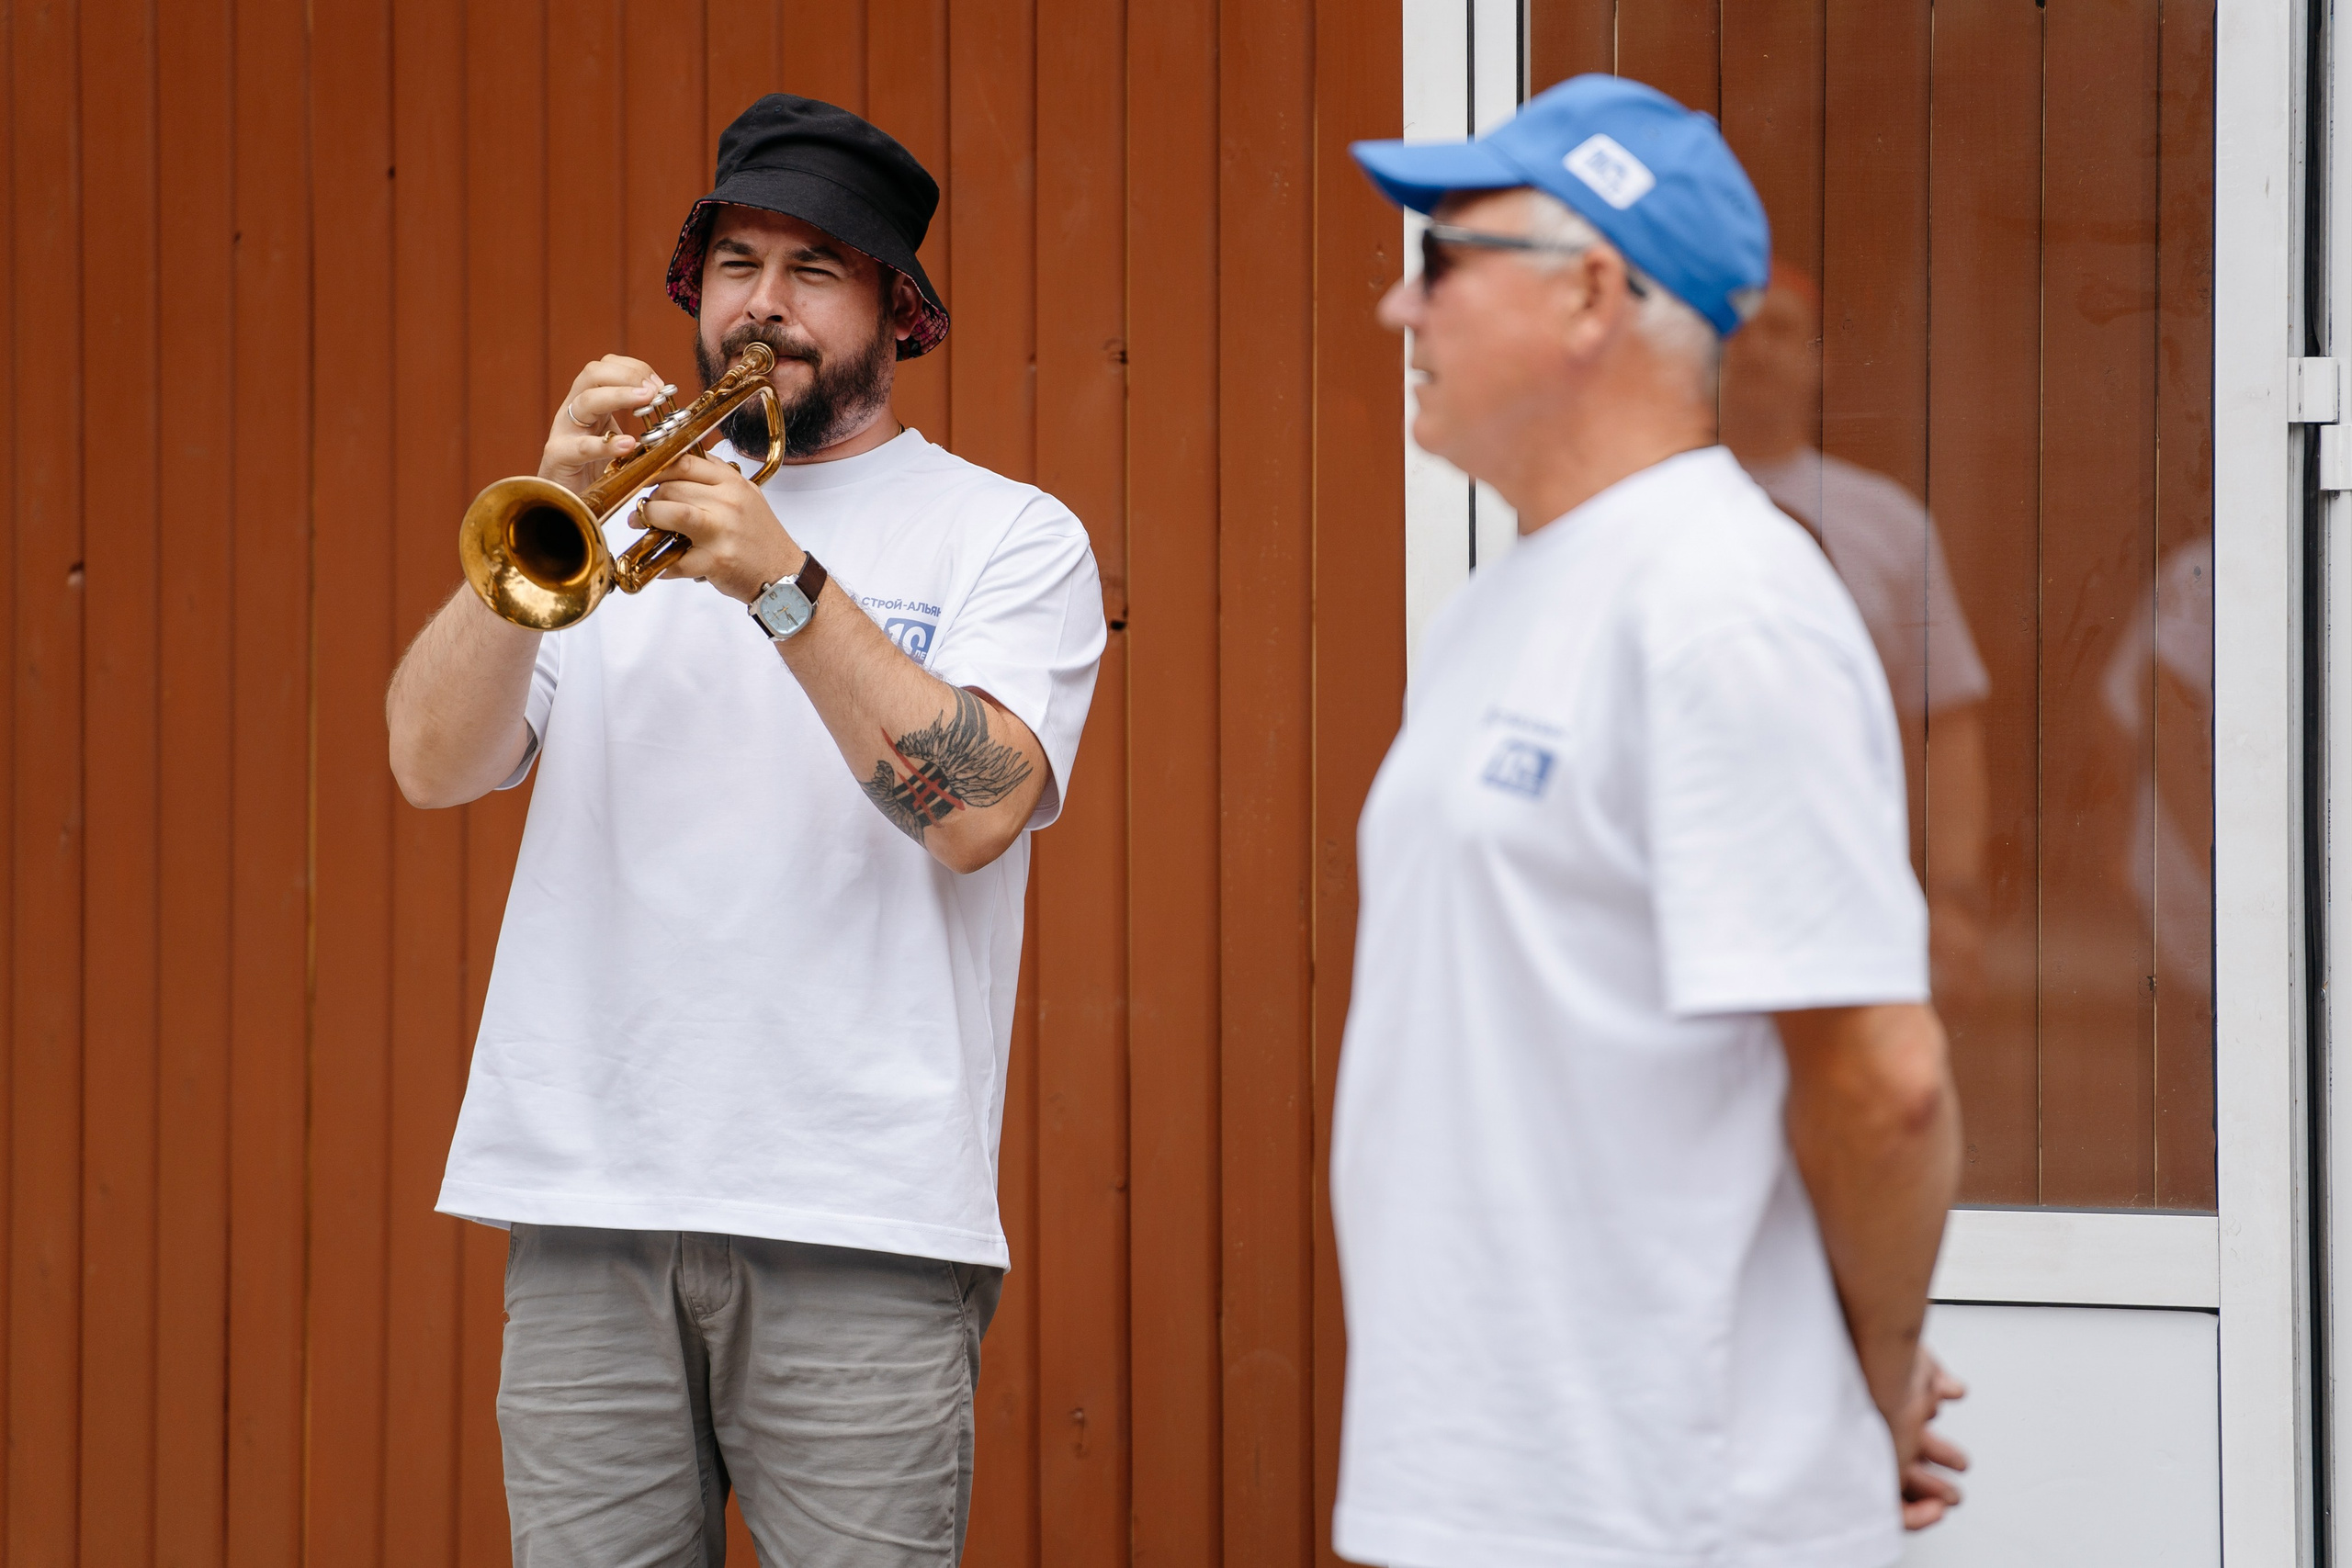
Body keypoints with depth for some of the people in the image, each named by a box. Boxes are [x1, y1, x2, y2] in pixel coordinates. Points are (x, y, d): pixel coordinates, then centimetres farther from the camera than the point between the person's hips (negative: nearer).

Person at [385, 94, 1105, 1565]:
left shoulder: (1009, 536, 7)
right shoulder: (617, 522, 16)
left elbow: (976, 810, -10)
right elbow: (432, 764, 2)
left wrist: (784, 582, -18)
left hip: (858, 1221, -3)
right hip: (584, 1199, 3)